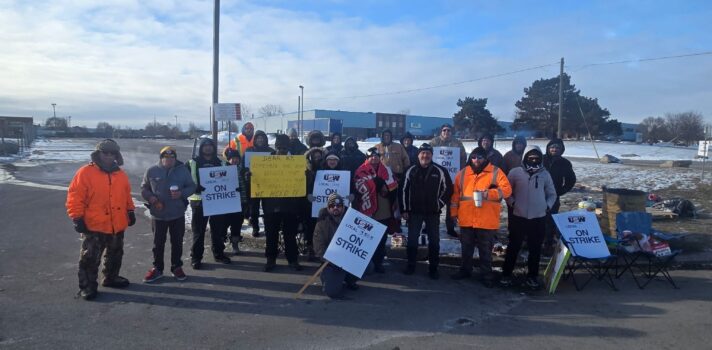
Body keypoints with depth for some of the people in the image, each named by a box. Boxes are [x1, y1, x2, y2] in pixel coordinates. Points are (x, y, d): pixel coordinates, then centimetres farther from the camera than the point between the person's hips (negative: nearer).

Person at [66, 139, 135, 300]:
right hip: (94, 226, -5)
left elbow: (126, 196, 17)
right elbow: (75, 197, -13)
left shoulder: (121, 175, 7)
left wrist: (130, 211, 13)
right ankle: (87, 286, 14)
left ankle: (111, 278, 36)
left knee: (115, 255, 19)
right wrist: (77, 218, -16)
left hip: (117, 225, 6)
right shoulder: (85, 173, -11)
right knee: (90, 258, 2)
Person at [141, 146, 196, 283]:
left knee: (177, 242, 10)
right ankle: (157, 268, 23)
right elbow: (144, 189, 5)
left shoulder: (183, 170, -2)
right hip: (158, 214, 0)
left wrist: (182, 193, -17)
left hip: (178, 214, 0)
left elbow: (192, 187, 2)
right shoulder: (151, 171, -3)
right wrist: (152, 198, -14)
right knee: (158, 242, 10)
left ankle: (176, 267, 24)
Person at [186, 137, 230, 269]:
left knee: (218, 229, 12)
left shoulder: (219, 163, 12)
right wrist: (196, 188, -20)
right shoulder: (193, 163, 0)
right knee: (198, 231, 2)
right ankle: (196, 257, 10)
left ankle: (219, 253, 25)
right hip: (199, 201, -4)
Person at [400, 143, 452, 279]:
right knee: (412, 240, 7)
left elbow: (448, 189, 3)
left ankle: (433, 268, 16)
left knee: (434, 241, 5)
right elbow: (404, 190, 4)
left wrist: (440, 204, -1)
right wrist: (404, 209, 2)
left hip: (433, 212, -1)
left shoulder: (440, 171, -6)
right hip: (414, 211, 1)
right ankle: (411, 265, 22)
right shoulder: (411, 170, -1)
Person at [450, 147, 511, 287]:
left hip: (487, 221, -3)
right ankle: (465, 270, 32)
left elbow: (506, 190, -9)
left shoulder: (496, 172, -2)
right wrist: (453, 213, 8)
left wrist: (488, 193, -22)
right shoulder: (463, 173, 7)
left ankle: (486, 275, 20)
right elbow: (455, 194, 10)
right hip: (466, 219, 3)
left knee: (485, 250, 8)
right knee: (466, 248, 16)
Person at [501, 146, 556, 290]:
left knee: (535, 248, 8)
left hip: (539, 217, 2)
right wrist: (512, 203, -7)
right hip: (519, 216, -2)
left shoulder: (545, 174, 5)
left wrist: (548, 206, 1)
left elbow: (552, 194, 14)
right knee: (513, 246, 4)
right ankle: (506, 274, 14)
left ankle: (532, 276, 20)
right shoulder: (515, 172, -2)